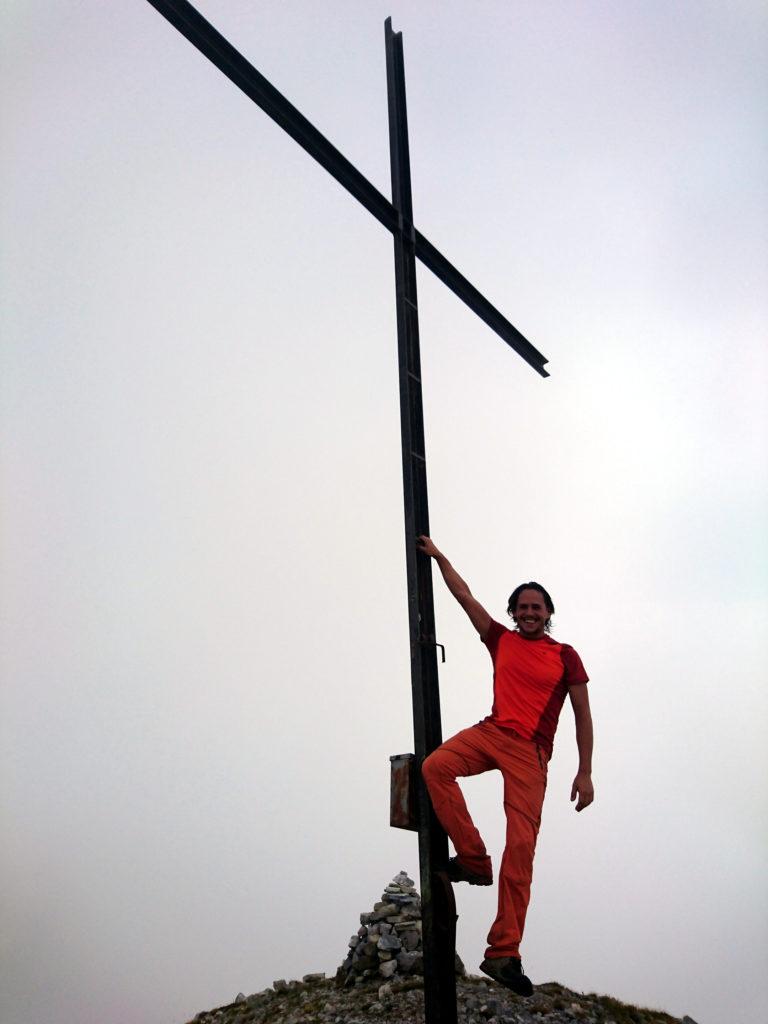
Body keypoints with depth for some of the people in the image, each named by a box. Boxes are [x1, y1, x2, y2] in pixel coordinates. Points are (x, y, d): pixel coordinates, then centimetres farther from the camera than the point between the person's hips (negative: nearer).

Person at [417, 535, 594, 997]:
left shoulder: (566, 657, 6)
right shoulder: (501, 640, 13)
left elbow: (583, 715, 6)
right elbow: (465, 596, 14)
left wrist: (585, 772, 1)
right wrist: (439, 557, 12)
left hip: (530, 752, -3)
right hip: (491, 733, 3)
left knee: (522, 846, -11)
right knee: (436, 765, -27)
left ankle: (504, 952, -8)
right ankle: (473, 859, -16)